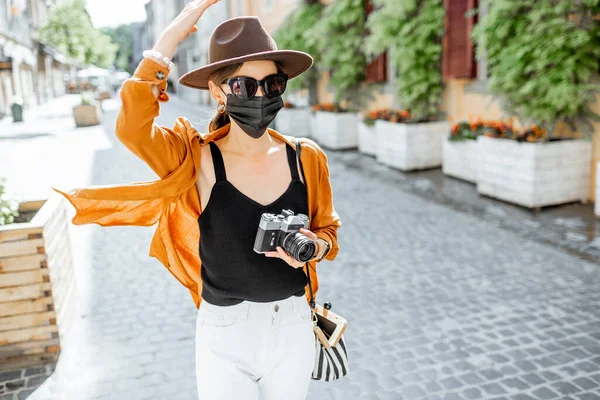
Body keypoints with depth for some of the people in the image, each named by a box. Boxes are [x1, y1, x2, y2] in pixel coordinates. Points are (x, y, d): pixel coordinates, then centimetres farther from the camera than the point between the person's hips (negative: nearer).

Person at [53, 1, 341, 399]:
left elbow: (328, 231, 6)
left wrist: (313, 246, -16)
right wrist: (169, 40, -27)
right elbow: (132, 128, -32)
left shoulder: (306, 158, -6)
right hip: (224, 335, -2)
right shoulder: (199, 162, -13)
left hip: (294, 327, 3)